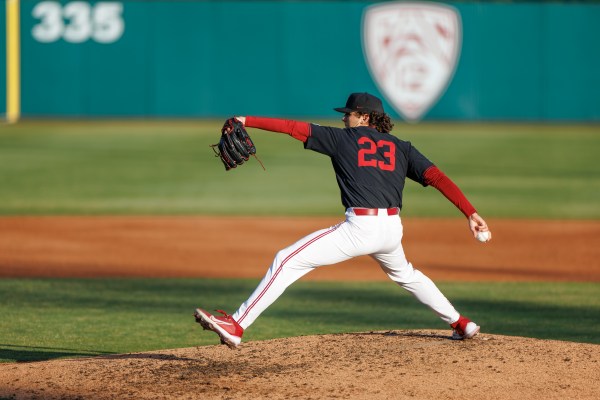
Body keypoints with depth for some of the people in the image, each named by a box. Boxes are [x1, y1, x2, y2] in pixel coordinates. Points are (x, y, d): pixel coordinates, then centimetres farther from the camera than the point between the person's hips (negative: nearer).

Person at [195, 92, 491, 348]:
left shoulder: (342, 138, 7)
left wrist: (247, 121, 8)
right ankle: (461, 324, 41)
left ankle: (236, 326, -14)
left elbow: (293, 127, 3)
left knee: (287, 261, -4)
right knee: (404, 274, 38)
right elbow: (437, 177, 5)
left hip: (360, 228, -6)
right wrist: (471, 213, 0)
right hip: (392, 229, 6)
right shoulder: (402, 148, 16)